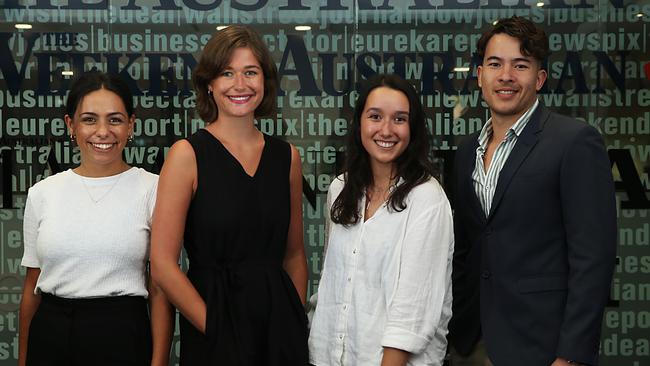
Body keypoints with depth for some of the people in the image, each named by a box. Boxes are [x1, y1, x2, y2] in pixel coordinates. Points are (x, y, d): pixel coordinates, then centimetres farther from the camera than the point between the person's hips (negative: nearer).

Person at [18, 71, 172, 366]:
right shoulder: (42, 193, 5)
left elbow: (160, 288, -4)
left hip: (122, 334, -2)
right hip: (50, 334, 3)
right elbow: (32, 286, 10)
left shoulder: (153, 189, -4)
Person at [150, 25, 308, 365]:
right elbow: (163, 264, -12)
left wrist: (297, 323, 3)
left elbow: (294, 255, 12)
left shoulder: (287, 156, 4)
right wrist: (217, 328, -11)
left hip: (280, 322, 4)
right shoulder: (187, 154, -8)